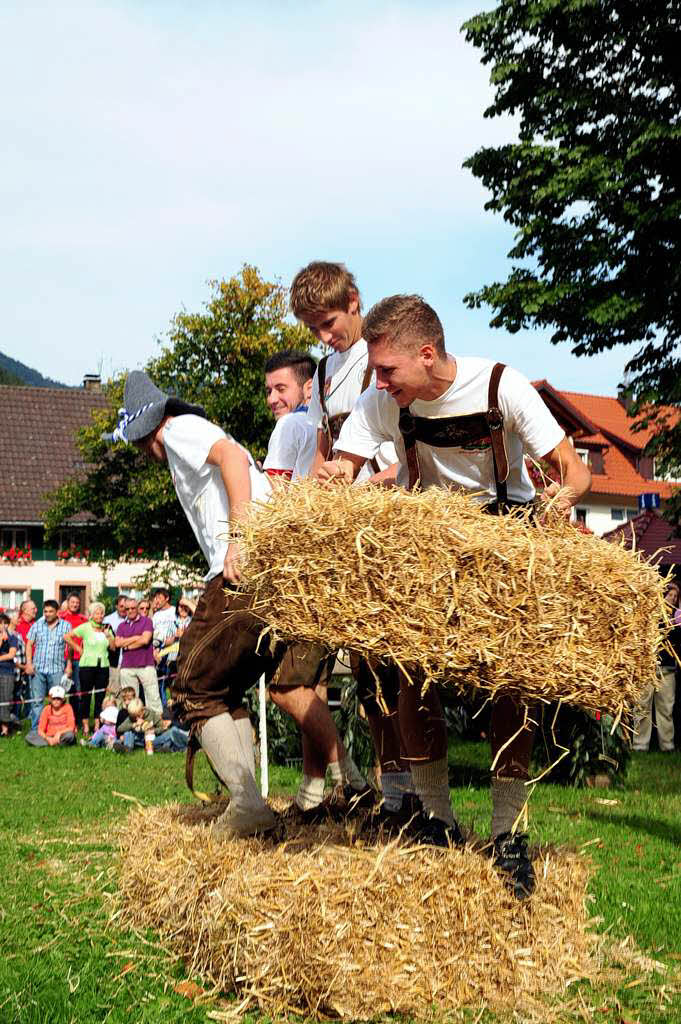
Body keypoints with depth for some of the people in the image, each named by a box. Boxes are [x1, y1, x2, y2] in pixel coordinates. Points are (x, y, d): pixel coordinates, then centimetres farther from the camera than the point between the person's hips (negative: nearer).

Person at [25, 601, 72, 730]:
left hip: (57, 669, -1)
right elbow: (29, 644, 10)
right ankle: (35, 730, 4)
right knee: (36, 700, 0)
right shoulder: (37, 625, 8)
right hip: (38, 669, 1)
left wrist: (69, 666, 0)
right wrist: (29, 663, 0)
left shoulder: (65, 626, 5)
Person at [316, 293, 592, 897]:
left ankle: (507, 834, -1)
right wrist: (334, 477, -34)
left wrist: (564, 494, -41)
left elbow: (574, 469, -19)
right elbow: (340, 468, -10)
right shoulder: (383, 402, -12)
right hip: (425, 534, 3)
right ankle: (439, 823, 6)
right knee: (411, 671, -9)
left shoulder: (500, 386, -19)